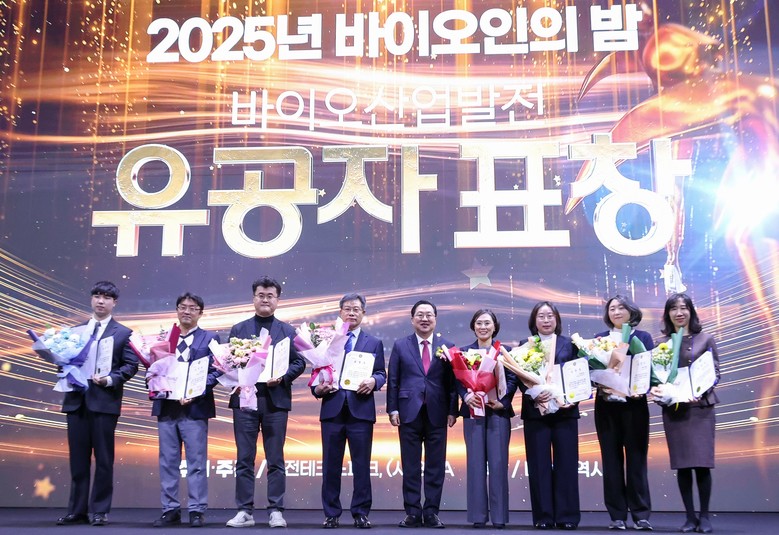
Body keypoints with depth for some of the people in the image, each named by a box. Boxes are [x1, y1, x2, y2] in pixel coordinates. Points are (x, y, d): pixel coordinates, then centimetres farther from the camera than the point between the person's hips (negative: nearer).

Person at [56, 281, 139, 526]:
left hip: (105, 400, -3)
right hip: (76, 399, 4)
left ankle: (100, 511, 8)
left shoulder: (123, 333, 5)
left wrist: (110, 379, -15)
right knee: (78, 458, 8)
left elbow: (130, 366, -2)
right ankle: (77, 511, 15)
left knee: (103, 459, 1)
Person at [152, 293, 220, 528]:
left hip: (194, 407, -4)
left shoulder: (210, 338, 4)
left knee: (196, 463, -1)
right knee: (167, 462, 7)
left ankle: (197, 511, 5)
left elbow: (214, 371, -4)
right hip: (166, 407, 4)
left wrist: (195, 392, -17)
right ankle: (170, 510, 15)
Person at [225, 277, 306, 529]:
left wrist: (282, 376, -13)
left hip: (275, 399, -1)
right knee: (244, 459, 3)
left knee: (275, 460, 2)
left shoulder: (288, 331, 10)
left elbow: (299, 362, 3)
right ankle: (245, 511, 9)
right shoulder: (238, 329, 12)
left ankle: (276, 511, 8)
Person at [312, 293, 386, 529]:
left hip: (361, 411, 0)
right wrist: (317, 388, -11)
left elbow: (382, 374, 7)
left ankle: (361, 513, 11)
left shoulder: (374, 343, 13)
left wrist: (373, 381, -14)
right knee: (331, 465, 4)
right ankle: (331, 514, 13)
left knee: (362, 465, 2)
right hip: (332, 410, 0)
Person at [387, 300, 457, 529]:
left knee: (436, 466, 4)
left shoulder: (447, 346, 7)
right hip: (409, 413, 0)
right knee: (410, 466, 3)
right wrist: (392, 409, -2)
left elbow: (452, 381, 5)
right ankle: (413, 512, 10)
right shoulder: (400, 346, 7)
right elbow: (393, 380, 5)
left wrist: (453, 411, -1)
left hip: (437, 413, 0)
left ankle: (432, 512, 11)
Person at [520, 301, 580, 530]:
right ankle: (543, 516, 7)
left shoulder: (569, 344, 9)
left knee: (566, 463, 2)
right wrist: (534, 395, -17)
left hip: (565, 409, 1)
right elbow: (520, 378, 1)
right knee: (539, 464, 1)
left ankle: (567, 516, 7)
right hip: (535, 410, 0)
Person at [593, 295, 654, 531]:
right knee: (611, 459, 3)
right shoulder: (599, 338, 10)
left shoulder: (643, 337, 7)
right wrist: (600, 385, -15)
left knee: (636, 458, 0)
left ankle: (641, 515, 5)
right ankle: (617, 515, 8)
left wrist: (642, 389, -17)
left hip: (634, 404, -1)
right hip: (607, 405, 2)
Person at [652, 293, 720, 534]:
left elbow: (715, 372, 1)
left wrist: (699, 392, -15)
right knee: (682, 464, 3)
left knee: (702, 462, -4)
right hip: (673, 408, 1)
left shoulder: (705, 339, 4)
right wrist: (655, 388, -15)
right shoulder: (662, 342, 7)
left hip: (701, 406, -1)